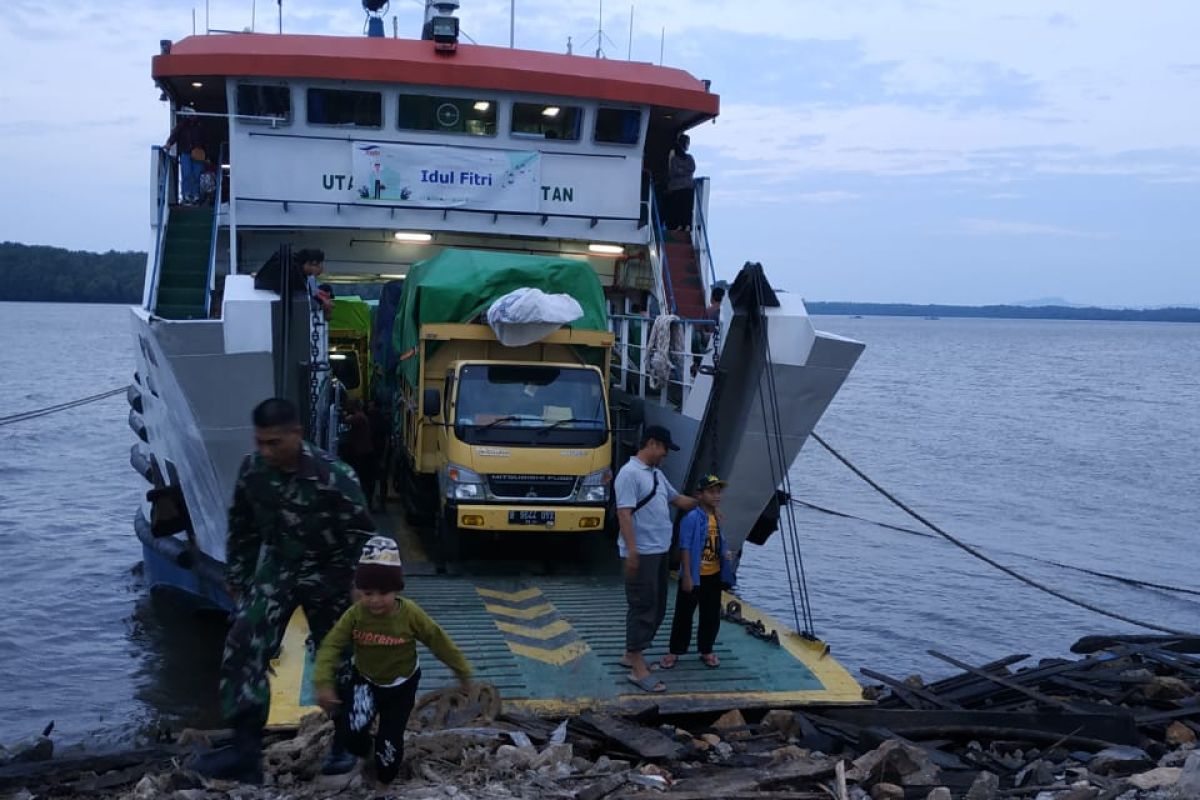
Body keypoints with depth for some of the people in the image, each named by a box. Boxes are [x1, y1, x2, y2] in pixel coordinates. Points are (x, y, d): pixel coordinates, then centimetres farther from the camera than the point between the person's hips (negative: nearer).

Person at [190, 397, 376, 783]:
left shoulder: (333, 476, -26)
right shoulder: (252, 469, -11)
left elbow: (362, 534, -16)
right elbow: (241, 527, 5)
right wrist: (236, 576, 10)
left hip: (327, 576, -4)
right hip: (277, 569, 4)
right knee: (244, 649, -12)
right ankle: (246, 750, -8)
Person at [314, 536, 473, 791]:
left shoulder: (410, 614, -26)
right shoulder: (354, 615, -22)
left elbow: (438, 641, -15)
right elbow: (331, 646, -21)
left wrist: (462, 670, -6)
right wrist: (323, 683, -35)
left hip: (401, 685, -1)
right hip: (365, 681, 1)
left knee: (390, 739, 3)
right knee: (351, 730, -19)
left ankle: (383, 786, 30)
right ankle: (358, 750, 18)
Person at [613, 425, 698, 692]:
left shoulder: (657, 474, 15)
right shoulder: (629, 474, -14)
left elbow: (676, 499, 26)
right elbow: (624, 513, -20)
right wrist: (631, 550, -26)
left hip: (659, 551, 10)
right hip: (642, 553, -10)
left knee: (657, 607, 15)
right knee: (642, 607, -8)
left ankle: (631, 654, 27)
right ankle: (638, 669, -4)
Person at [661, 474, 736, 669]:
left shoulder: (718, 518, 7)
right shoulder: (692, 518, -16)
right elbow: (685, 548, -17)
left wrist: (727, 554, 2)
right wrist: (687, 576, -20)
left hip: (714, 575, 6)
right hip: (695, 576, -6)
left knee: (711, 615, 13)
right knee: (684, 614, 4)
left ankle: (706, 650, 28)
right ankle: (675, 651, 16)